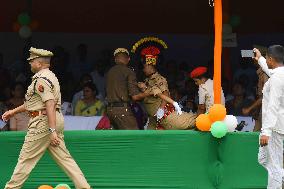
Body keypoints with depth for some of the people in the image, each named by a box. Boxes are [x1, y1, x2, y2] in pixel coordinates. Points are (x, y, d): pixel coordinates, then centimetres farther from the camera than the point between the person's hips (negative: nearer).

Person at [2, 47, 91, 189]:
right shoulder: (50, 76, 19)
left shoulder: (41, 79, -14)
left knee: (26, 157, -3)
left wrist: (52, 130, -28)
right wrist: (13, 111, 28)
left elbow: (50, 104, -23)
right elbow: (33, 102, 27)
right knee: (63, 157, 7)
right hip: (57, 120, 10)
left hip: (43, 122, -10)